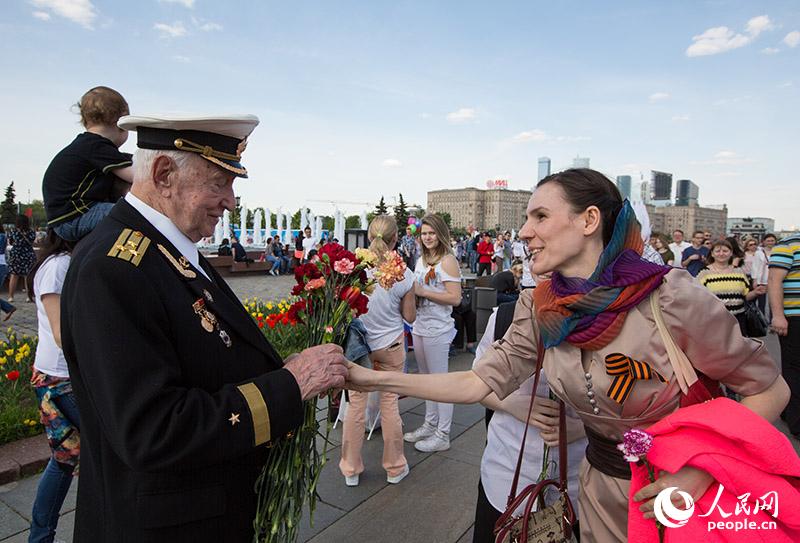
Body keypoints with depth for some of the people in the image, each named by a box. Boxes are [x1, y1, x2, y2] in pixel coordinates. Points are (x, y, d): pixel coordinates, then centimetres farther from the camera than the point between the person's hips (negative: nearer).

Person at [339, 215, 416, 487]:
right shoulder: (404, 273, -10)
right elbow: (410, 316, -2)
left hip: (357, 342, 0)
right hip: (390, 345, 0)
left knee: (356, 404, 11)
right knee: (389, 403, 12)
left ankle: (351, 469, 26)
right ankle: (394, 467, 29)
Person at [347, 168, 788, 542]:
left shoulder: (668, 294, -25)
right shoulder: (538, 309, -11)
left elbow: (770, 389, -13)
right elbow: (480, 382, -11)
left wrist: (699, 473, -23)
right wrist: (374, 379, -16)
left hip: (683, 492, -3)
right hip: (601, 488, 4)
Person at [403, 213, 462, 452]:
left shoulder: (447, 261, -11)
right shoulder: (421, 260, 12)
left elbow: (455, 298, -18)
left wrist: (422, 291, -19)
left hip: (438, 328, -8)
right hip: (419, 326, 8)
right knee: (426, 378, 18)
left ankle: (443, 435, 14)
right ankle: (430, 424, 34)